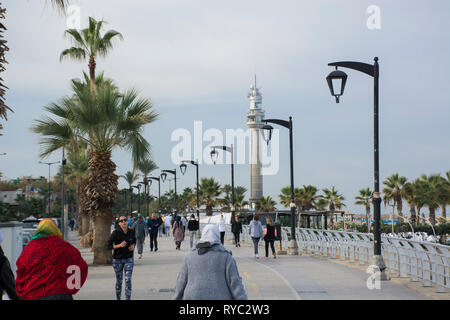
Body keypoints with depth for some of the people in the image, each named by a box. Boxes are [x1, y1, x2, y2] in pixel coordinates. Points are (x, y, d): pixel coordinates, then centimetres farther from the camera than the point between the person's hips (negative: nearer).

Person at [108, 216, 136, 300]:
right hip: (117, 259, -2)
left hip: (129, 259, 2)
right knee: (119, 281, 9)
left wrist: (133, 246, -5)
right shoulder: (115, 233, -14)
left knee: (128, 280, -9)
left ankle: (128, 298, -5)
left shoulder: (131, 232, -3)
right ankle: (118, 298, 28)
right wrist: (119, 245, -25)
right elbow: (109, 245, -11)